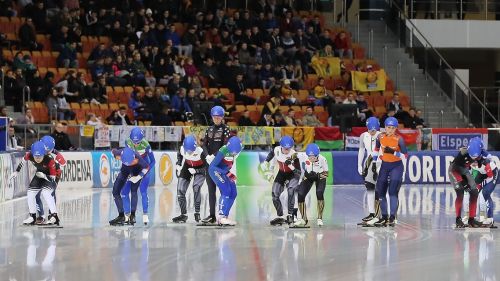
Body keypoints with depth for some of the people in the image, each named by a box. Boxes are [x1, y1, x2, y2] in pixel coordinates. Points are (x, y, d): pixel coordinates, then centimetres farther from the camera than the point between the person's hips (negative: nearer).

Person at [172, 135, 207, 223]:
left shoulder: (200, 152, -36)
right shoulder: (182, 149, -25)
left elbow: (206, 167, -24)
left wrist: (195, 171, -35)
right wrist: (178, 164, -10)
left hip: (199, 169, -4)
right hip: (187, 166, 5)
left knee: (196, 187, -28)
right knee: (180, 190, -2)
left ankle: (197, 213, -16)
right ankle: (183, 214, 12)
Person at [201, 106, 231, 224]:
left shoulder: (225, 129, -3)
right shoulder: (210, 129, 13)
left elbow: (225, 146, -11)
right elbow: (204, 144, 8)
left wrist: (215, 156, -19)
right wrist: (207, 155, -9)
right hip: (210, 162, 6)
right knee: (211, 189, 6)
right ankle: (212, 215, 9)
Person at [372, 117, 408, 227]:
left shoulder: (399, 139, -15)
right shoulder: (381, 137, -4)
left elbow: (405, 155, -11)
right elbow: (376, 149, 14)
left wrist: (393, 152, -24)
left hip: (396, 166, -5)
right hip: (384, 165, 5)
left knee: (393, 191, -16)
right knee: (380, 191, 6)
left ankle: (392, 217, -17)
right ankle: (384, 217, 18)